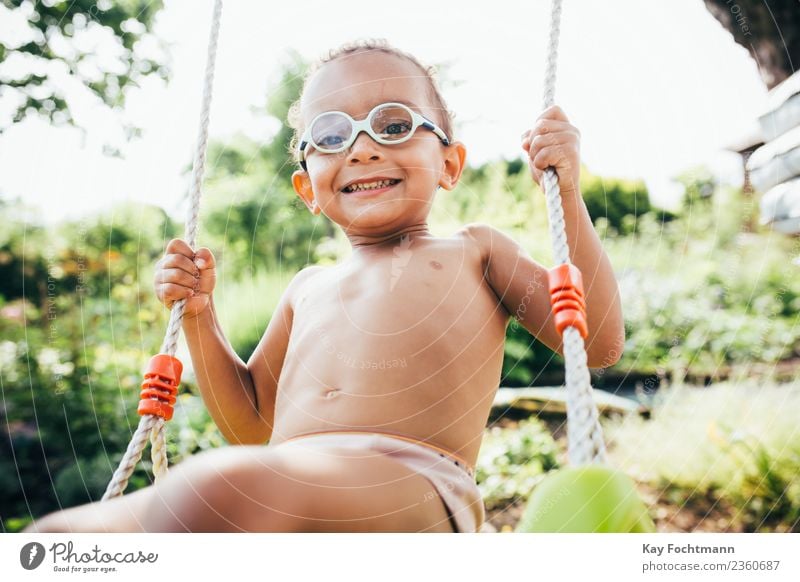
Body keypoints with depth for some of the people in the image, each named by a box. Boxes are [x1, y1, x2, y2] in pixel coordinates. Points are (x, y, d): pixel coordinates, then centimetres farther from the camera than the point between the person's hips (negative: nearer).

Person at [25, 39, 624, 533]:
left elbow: (598, 342, 9)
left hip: (414, 486, -4)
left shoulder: (473, 251, 17)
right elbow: (252, 423, 31)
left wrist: (567, 191, 2)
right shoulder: (309, 287, 27)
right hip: (286, 480, 5)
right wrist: (198, 314, 20)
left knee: (221, 487, -36)